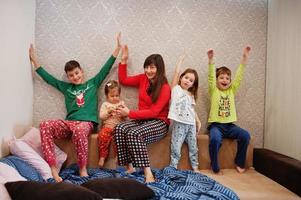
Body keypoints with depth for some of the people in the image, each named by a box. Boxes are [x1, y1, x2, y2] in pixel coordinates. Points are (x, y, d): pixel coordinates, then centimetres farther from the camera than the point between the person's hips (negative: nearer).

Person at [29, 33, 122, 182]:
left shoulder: (93, 83, 14)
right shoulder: (66, 87, 21)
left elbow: (106, 68, 11)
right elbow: (47, 77, 26)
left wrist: (118, 46, 8)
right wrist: (33, 59, 29)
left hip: (86, 122, -3)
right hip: (68, 122, 4)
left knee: (79, 130, -40)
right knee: (45, 125, -26)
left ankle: (83, 168, -22)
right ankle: (52, 168, -28)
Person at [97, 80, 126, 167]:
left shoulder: (121, 103, 17)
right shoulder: (105, 104, 14)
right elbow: (101, 117, 3)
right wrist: (108, 111, -11)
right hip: (107, 126, 0)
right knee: (103, 135, -32)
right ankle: (102, 156, -16)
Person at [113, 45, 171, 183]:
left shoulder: (165, 88, -12)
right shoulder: (143, 79, 6)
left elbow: (154, 112, -18)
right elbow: (123, 80, 19)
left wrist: (130, 113, -19)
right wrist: (124, 60, 11)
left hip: (159, 122, -6)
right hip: (142, 119, 6)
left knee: (134, 134, -34)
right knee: (119, 129, -23)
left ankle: (147, 173, -28)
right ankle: (129, 168, -18)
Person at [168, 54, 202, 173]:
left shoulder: (191, 95, 17)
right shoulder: (176, 89, 3)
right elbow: (176, 72, -3)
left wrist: (198, 121, 15)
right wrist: (181, 59, 7)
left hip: (191, 124, 5)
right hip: (179, 124, -5)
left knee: (193, 147, 11)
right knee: (176, 148, -6)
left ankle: (195, 167, 24)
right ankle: (173, 168, 6)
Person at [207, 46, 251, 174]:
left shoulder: (231, 90, 11)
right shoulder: (214, 90, 2)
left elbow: (239, 76, 3)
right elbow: (211, 77, -13)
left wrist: (245, 58, -5)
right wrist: (211, 60, -27)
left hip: (230, 125, 4)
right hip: (216, 125, -4)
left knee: (245, 135, -18)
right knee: (215, 139, -33)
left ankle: (239, 163, 4)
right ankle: (215, 167, -10)